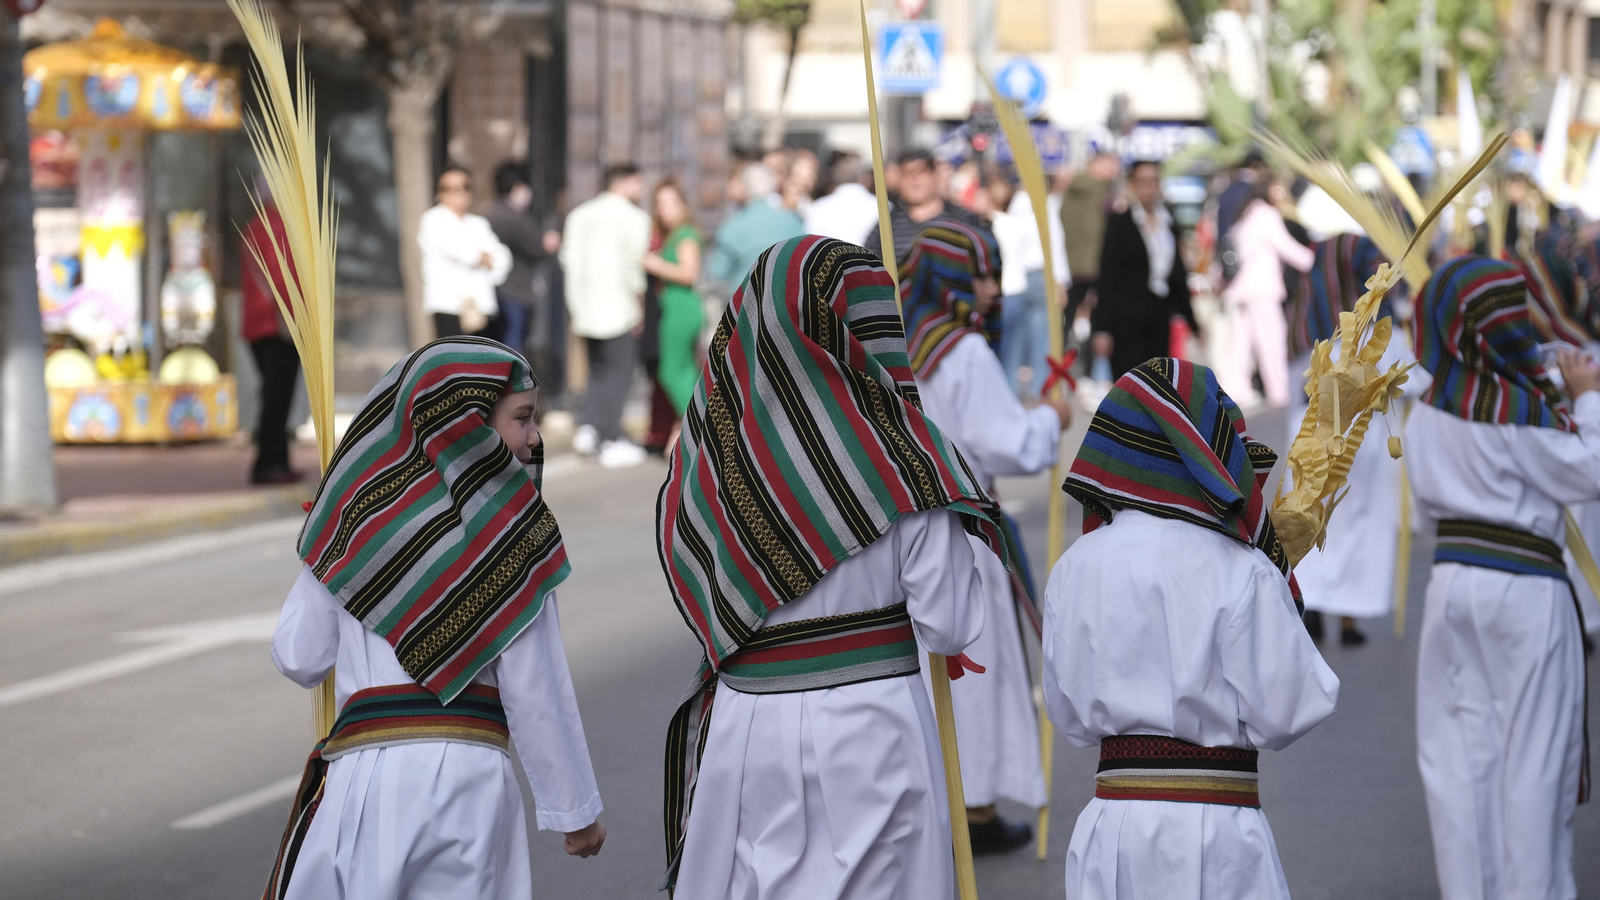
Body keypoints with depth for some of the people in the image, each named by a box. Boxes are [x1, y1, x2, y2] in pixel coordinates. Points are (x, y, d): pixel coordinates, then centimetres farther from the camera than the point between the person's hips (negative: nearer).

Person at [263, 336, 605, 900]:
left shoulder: (355, 512, 6)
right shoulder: (507, 528, -1)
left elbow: (299, 660, 8)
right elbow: (534, 689, -4)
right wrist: (576, 807, 4)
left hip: (369, 768, 1)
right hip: (475, 776, 0)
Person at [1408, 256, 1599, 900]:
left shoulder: (1428, 415, 4)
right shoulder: (1520, 410, -15)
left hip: (1453, 578, 6)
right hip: (1526, 587, -6)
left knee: (1459, 748, 9)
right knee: (1532, 752, 2)